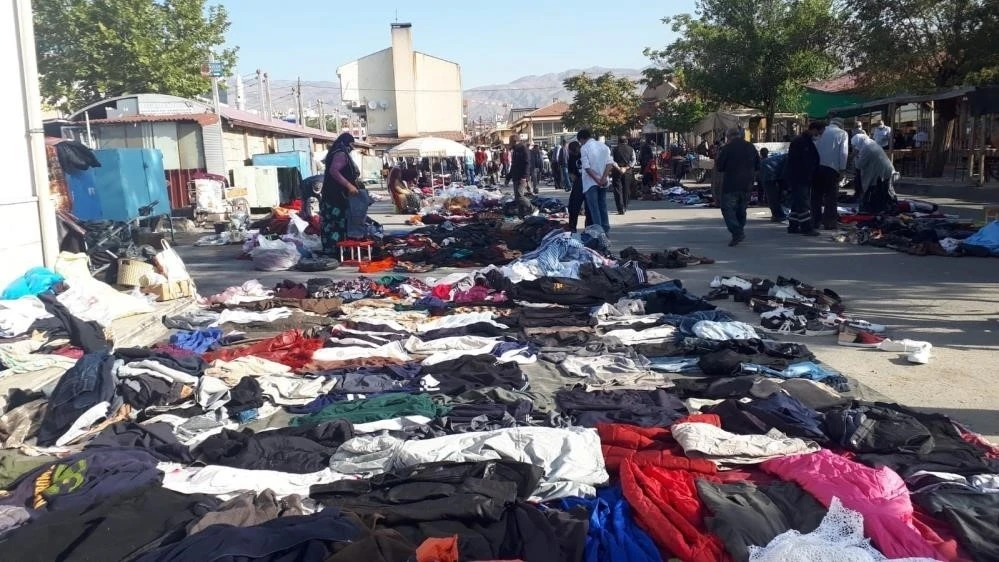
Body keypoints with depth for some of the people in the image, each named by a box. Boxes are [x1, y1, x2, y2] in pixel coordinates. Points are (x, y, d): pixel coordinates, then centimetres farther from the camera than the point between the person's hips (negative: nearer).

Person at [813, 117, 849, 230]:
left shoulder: (822, 131, 12)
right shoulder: (842, 134, 3)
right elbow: (843, 152, -4)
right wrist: (842, 169, -2)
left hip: (817, 166, 3)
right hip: (832, 167, -3)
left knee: (816, 195, 10)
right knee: (830, 196, 4)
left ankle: (815, 221, 13)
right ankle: (829, 222, 4)